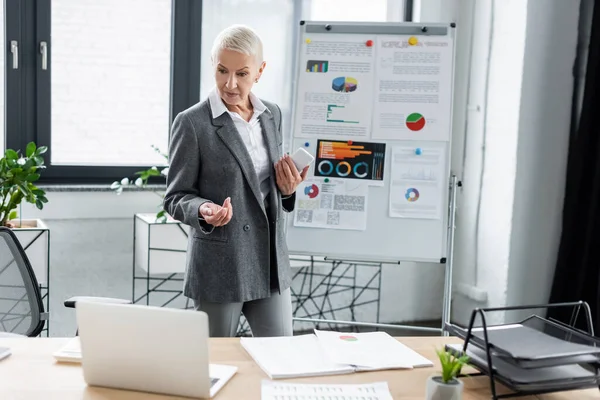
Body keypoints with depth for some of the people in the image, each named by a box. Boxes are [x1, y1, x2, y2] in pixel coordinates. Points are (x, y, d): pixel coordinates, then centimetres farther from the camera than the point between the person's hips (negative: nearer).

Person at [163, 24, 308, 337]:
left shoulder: (272, 115, 7)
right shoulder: (192, 123, -10)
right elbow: (176, 197, -5)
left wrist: (286, 188, -5)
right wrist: (204, 211, -25)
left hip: (271, 262, 5)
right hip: (219, 267, -5)